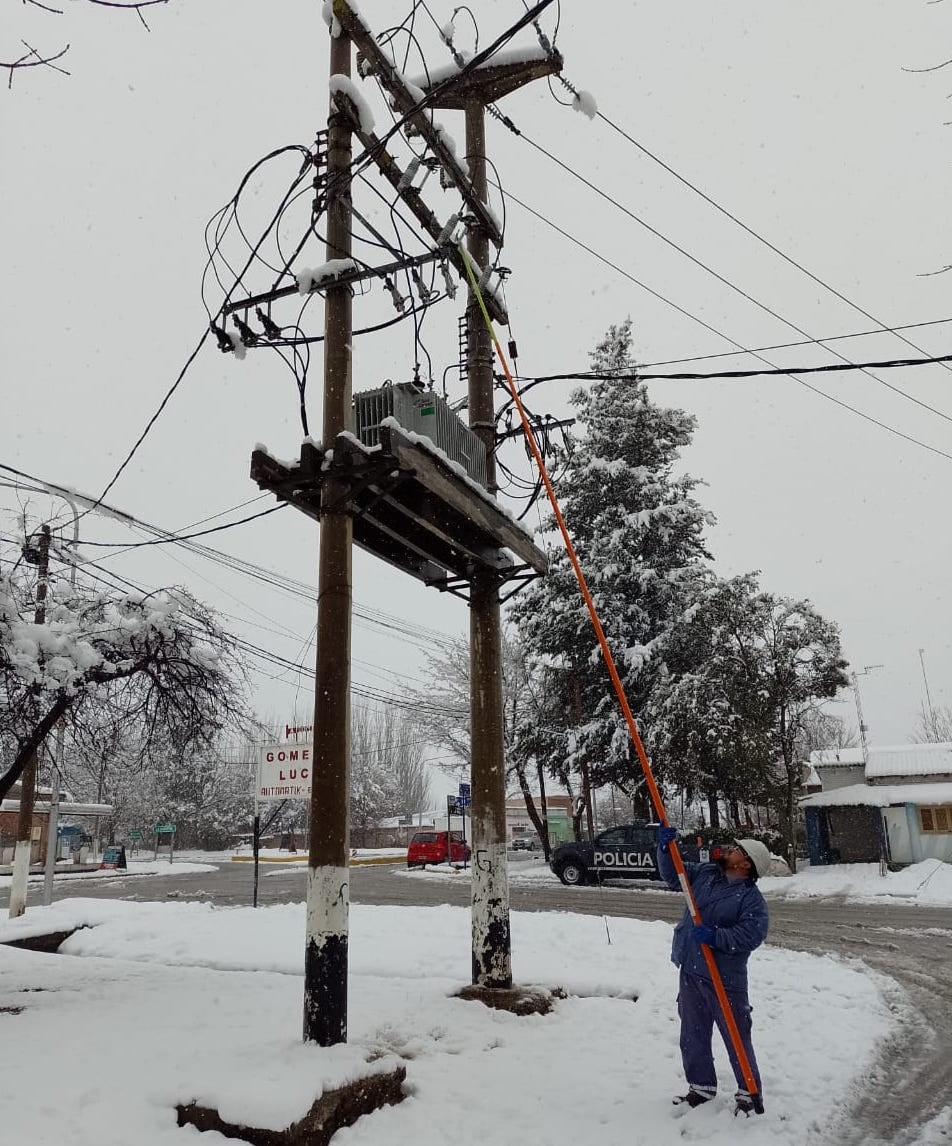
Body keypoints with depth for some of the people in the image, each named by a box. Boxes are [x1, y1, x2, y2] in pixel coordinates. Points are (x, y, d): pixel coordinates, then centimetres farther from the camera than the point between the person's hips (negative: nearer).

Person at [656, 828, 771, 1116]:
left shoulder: (752, 899, -14)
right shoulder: (704, 873, 4)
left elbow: (751, 936, -23)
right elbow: (672, 875, 9)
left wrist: (714, 936, -29)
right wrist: (666, 847, -7)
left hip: (725, 978, -6)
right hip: (690, 972, 6)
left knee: (737, 1038, 7)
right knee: (693, 1036, 17)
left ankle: (749, 1092, 24)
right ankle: (701, 1086, 33)